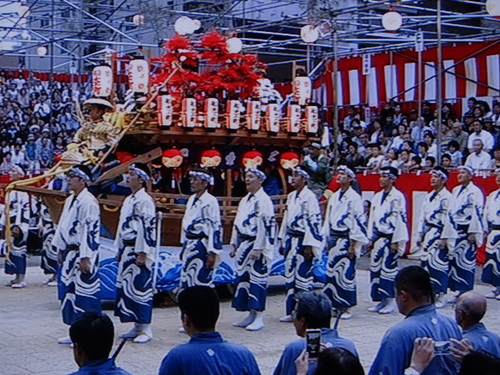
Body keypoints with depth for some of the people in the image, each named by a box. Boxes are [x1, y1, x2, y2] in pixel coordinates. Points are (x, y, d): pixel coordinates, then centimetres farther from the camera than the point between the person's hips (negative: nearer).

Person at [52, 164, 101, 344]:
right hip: (69, 252, 10)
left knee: (84, 292, -4)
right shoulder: (70, 200, 14)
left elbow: (91, 230, -20)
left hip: (82, 254, -10)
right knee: (68, 290, 13)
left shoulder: (88, 201, -15)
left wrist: (85, 258, -21)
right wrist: (60, 250, 18)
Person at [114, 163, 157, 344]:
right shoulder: (128, 200, 16)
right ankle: (137, 327, 19)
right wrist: (119, 250, 19)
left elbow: (148, 228, -18)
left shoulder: (145, 201, -14)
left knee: (141, 288, -5)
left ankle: (145, 329, 2)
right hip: (127, 251, 10)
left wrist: (142, 254, -20)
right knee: (126, 287, 11)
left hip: (138, 252, -10)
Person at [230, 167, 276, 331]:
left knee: (257, 279, -6)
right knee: (242, 278, 10)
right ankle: (251, 315, 19)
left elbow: (266, 225, -17)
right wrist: (234, 245, 17)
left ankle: (258, 317, 0)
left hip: (257, 246, -9)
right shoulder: (245, 200, 16)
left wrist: (258, 248, -20)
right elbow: (237, 223, 21)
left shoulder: (263, 200, -12)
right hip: (243, 245, 9)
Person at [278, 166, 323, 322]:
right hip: (291, 239, 8)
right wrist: (284, 241, 18)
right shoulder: (291, 196, 14)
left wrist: (309, 245, -17)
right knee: (289, 274, 9)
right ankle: (291, 311, 17)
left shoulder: (309, 197, -12)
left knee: (303, 274, -4)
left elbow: (314, 221, -15)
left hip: (302, 241, -8)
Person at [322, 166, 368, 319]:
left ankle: (345, 308, 2)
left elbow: (357, 221, -10)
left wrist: (353, 245, -13)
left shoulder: (354, 197, -7)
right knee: (331, 271, 6)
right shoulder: (334, 196, 14)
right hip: (333, 238, 7)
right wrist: (327, 240, 14)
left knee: (346, 272, -5)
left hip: (346, 239, -7)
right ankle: (335, 304, 14)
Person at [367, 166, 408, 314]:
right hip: (378, 238, 7)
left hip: (390, 238, -7)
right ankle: (381, 301, 15)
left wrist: (395, 241, -14)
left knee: (388, 268, -5)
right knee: (375, 267, 6)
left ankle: (390, 302, 5)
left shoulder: (398, 196, -9)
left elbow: (399, 219, -12)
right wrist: (372, 238, 12)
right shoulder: (378, 196, 13)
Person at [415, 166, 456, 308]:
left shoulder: (447, 197, -9)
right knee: (426, 261, 7)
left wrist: (444, 238, -16)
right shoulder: (429, 196, 15)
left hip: (439, 234, -8)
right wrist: (420, 235, 15)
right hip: (428, 233, 8)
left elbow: (448, 218, -14)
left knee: (438, 262, -8)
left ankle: (440, 297, -1)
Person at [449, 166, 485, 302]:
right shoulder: (455, 190, 15)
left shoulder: (475, 192, -9)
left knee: (466, 260, -6)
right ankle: (458, 291, 14)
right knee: (454, 259, 6)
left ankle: (466, 292, 1)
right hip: (455, 230, 7)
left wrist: (473, 233, -17)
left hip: (467, 231, -7)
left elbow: (476, 213, -13)